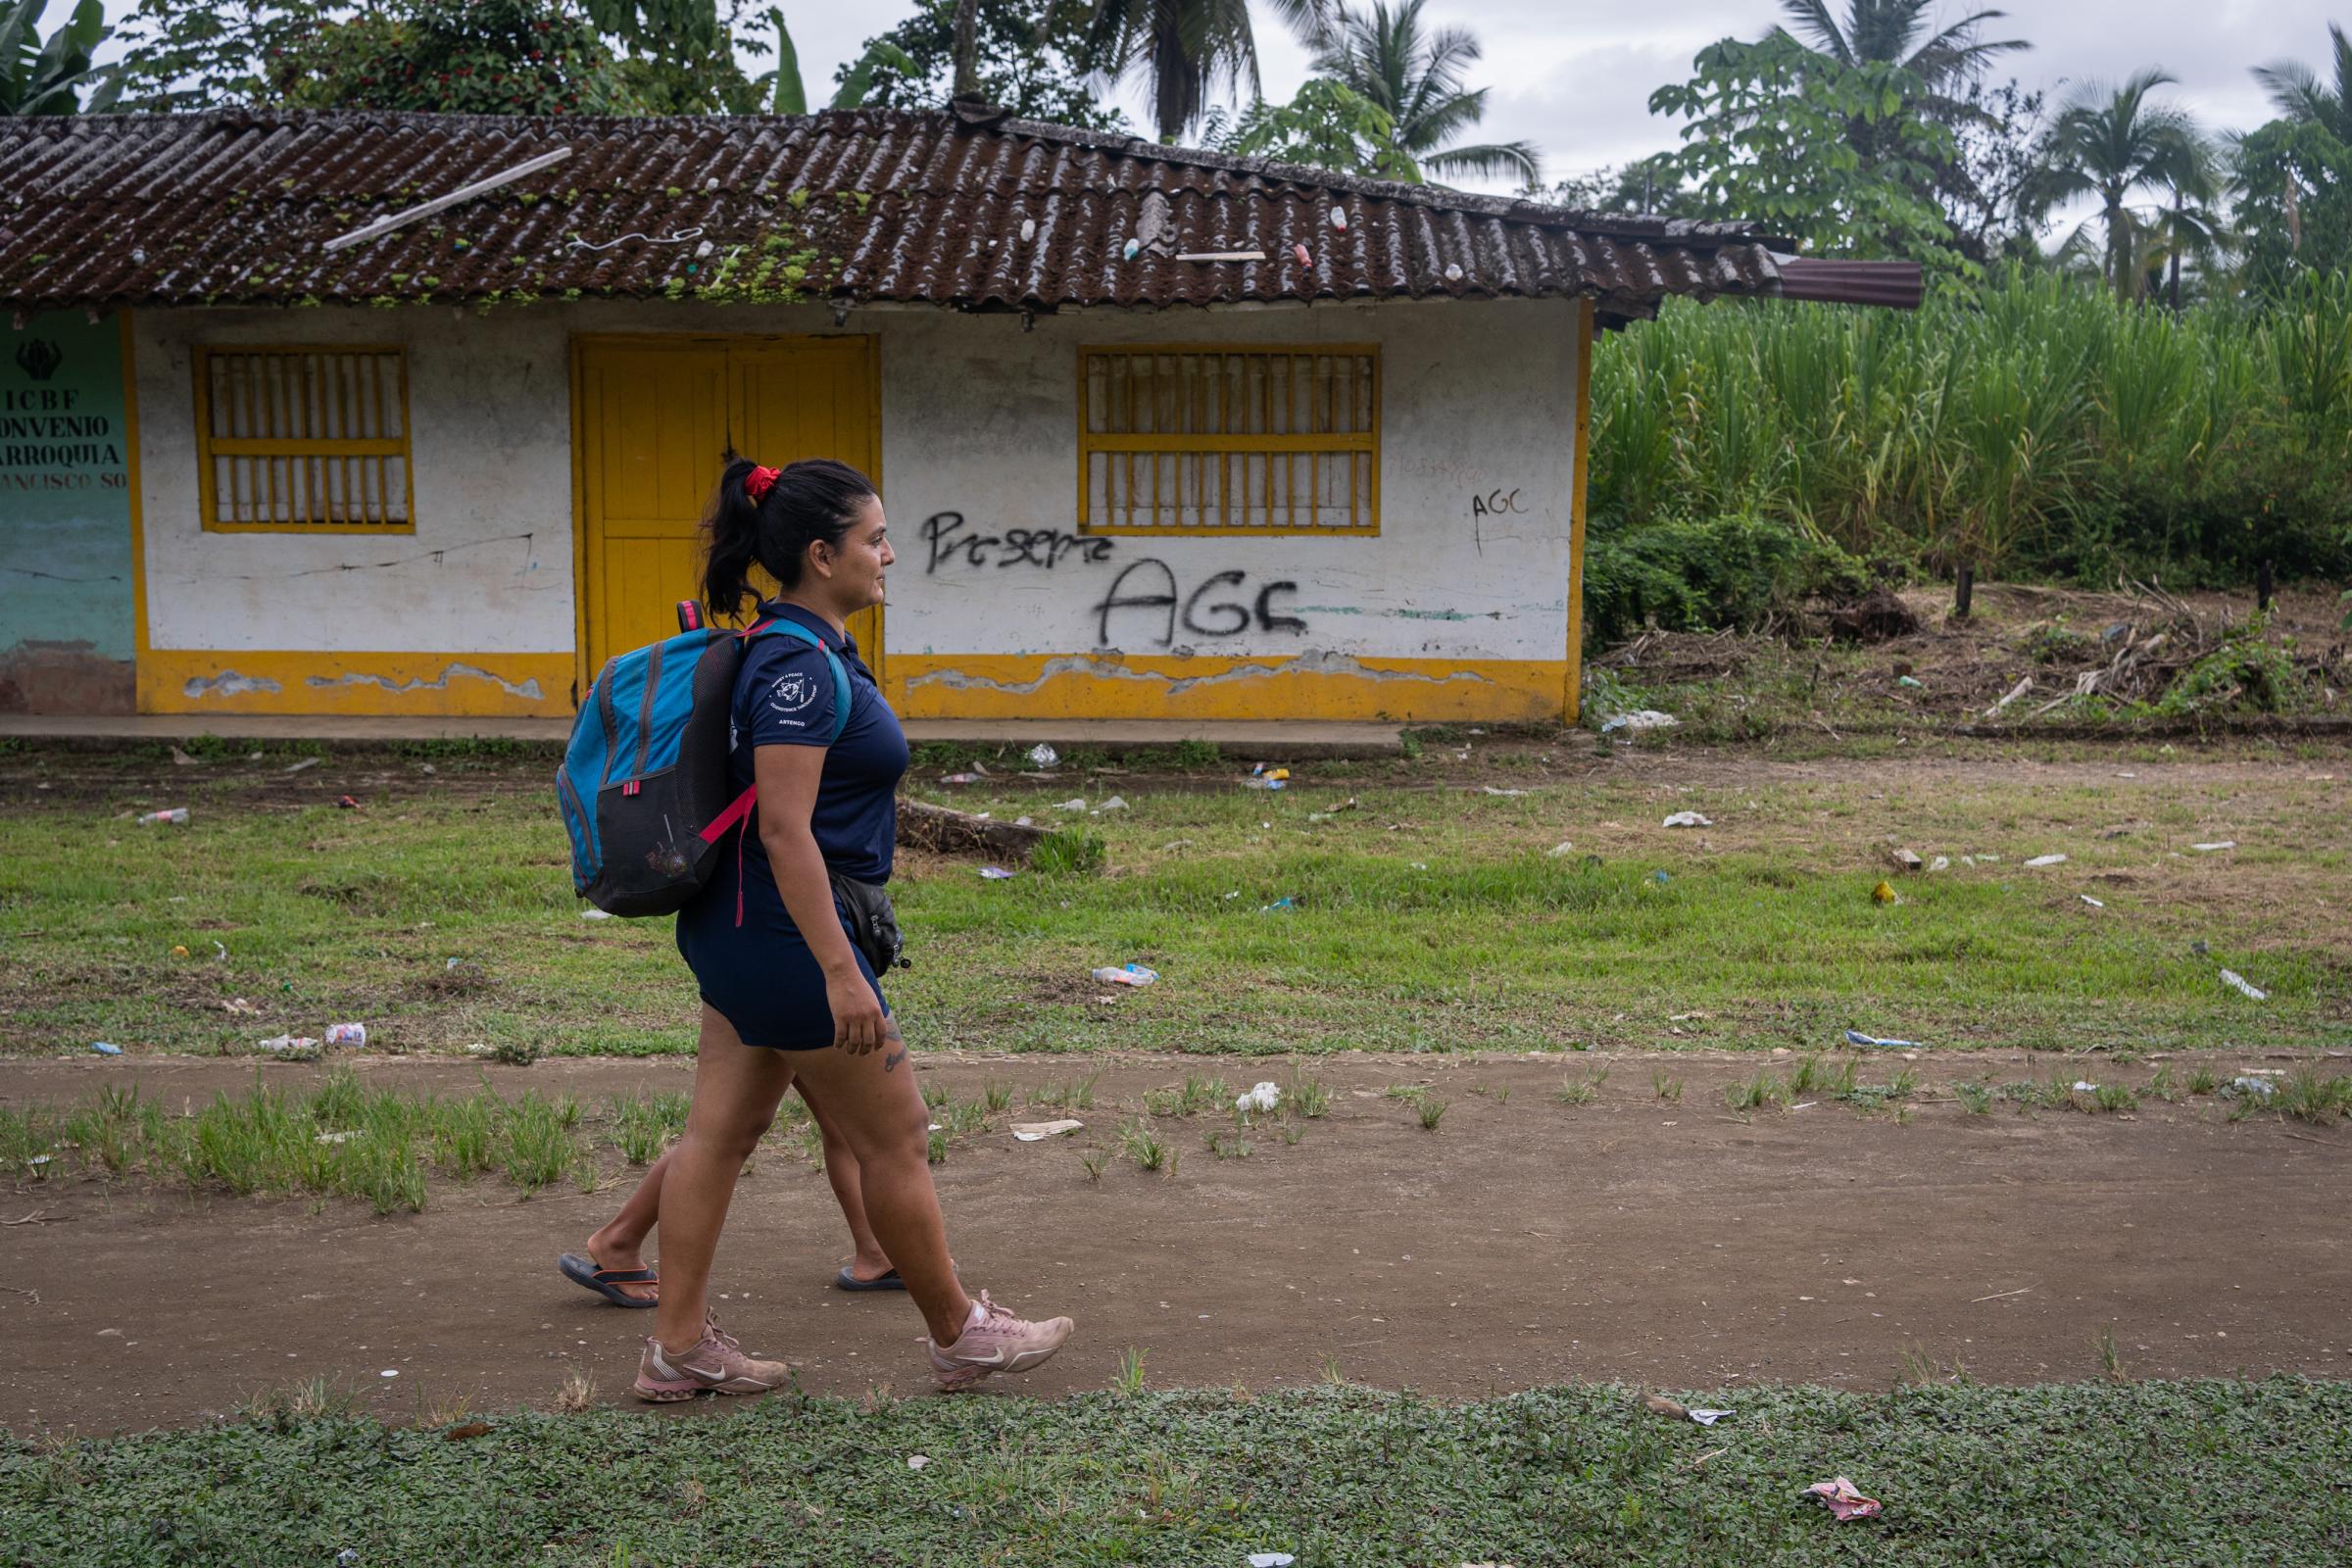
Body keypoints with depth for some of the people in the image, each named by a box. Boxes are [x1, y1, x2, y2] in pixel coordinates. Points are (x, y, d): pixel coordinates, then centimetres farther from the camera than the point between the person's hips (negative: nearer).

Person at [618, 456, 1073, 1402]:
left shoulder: (804, 650, 11)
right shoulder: (798, 665, -20)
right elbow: (785, 829, -24)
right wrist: (840, 973, -25)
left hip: (742, 931, 10)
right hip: (787, 932, -10)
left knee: (721, 1132, 12)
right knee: (895, 1140, 3)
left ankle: (679, 1347, 20)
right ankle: (959, 1336, 18)